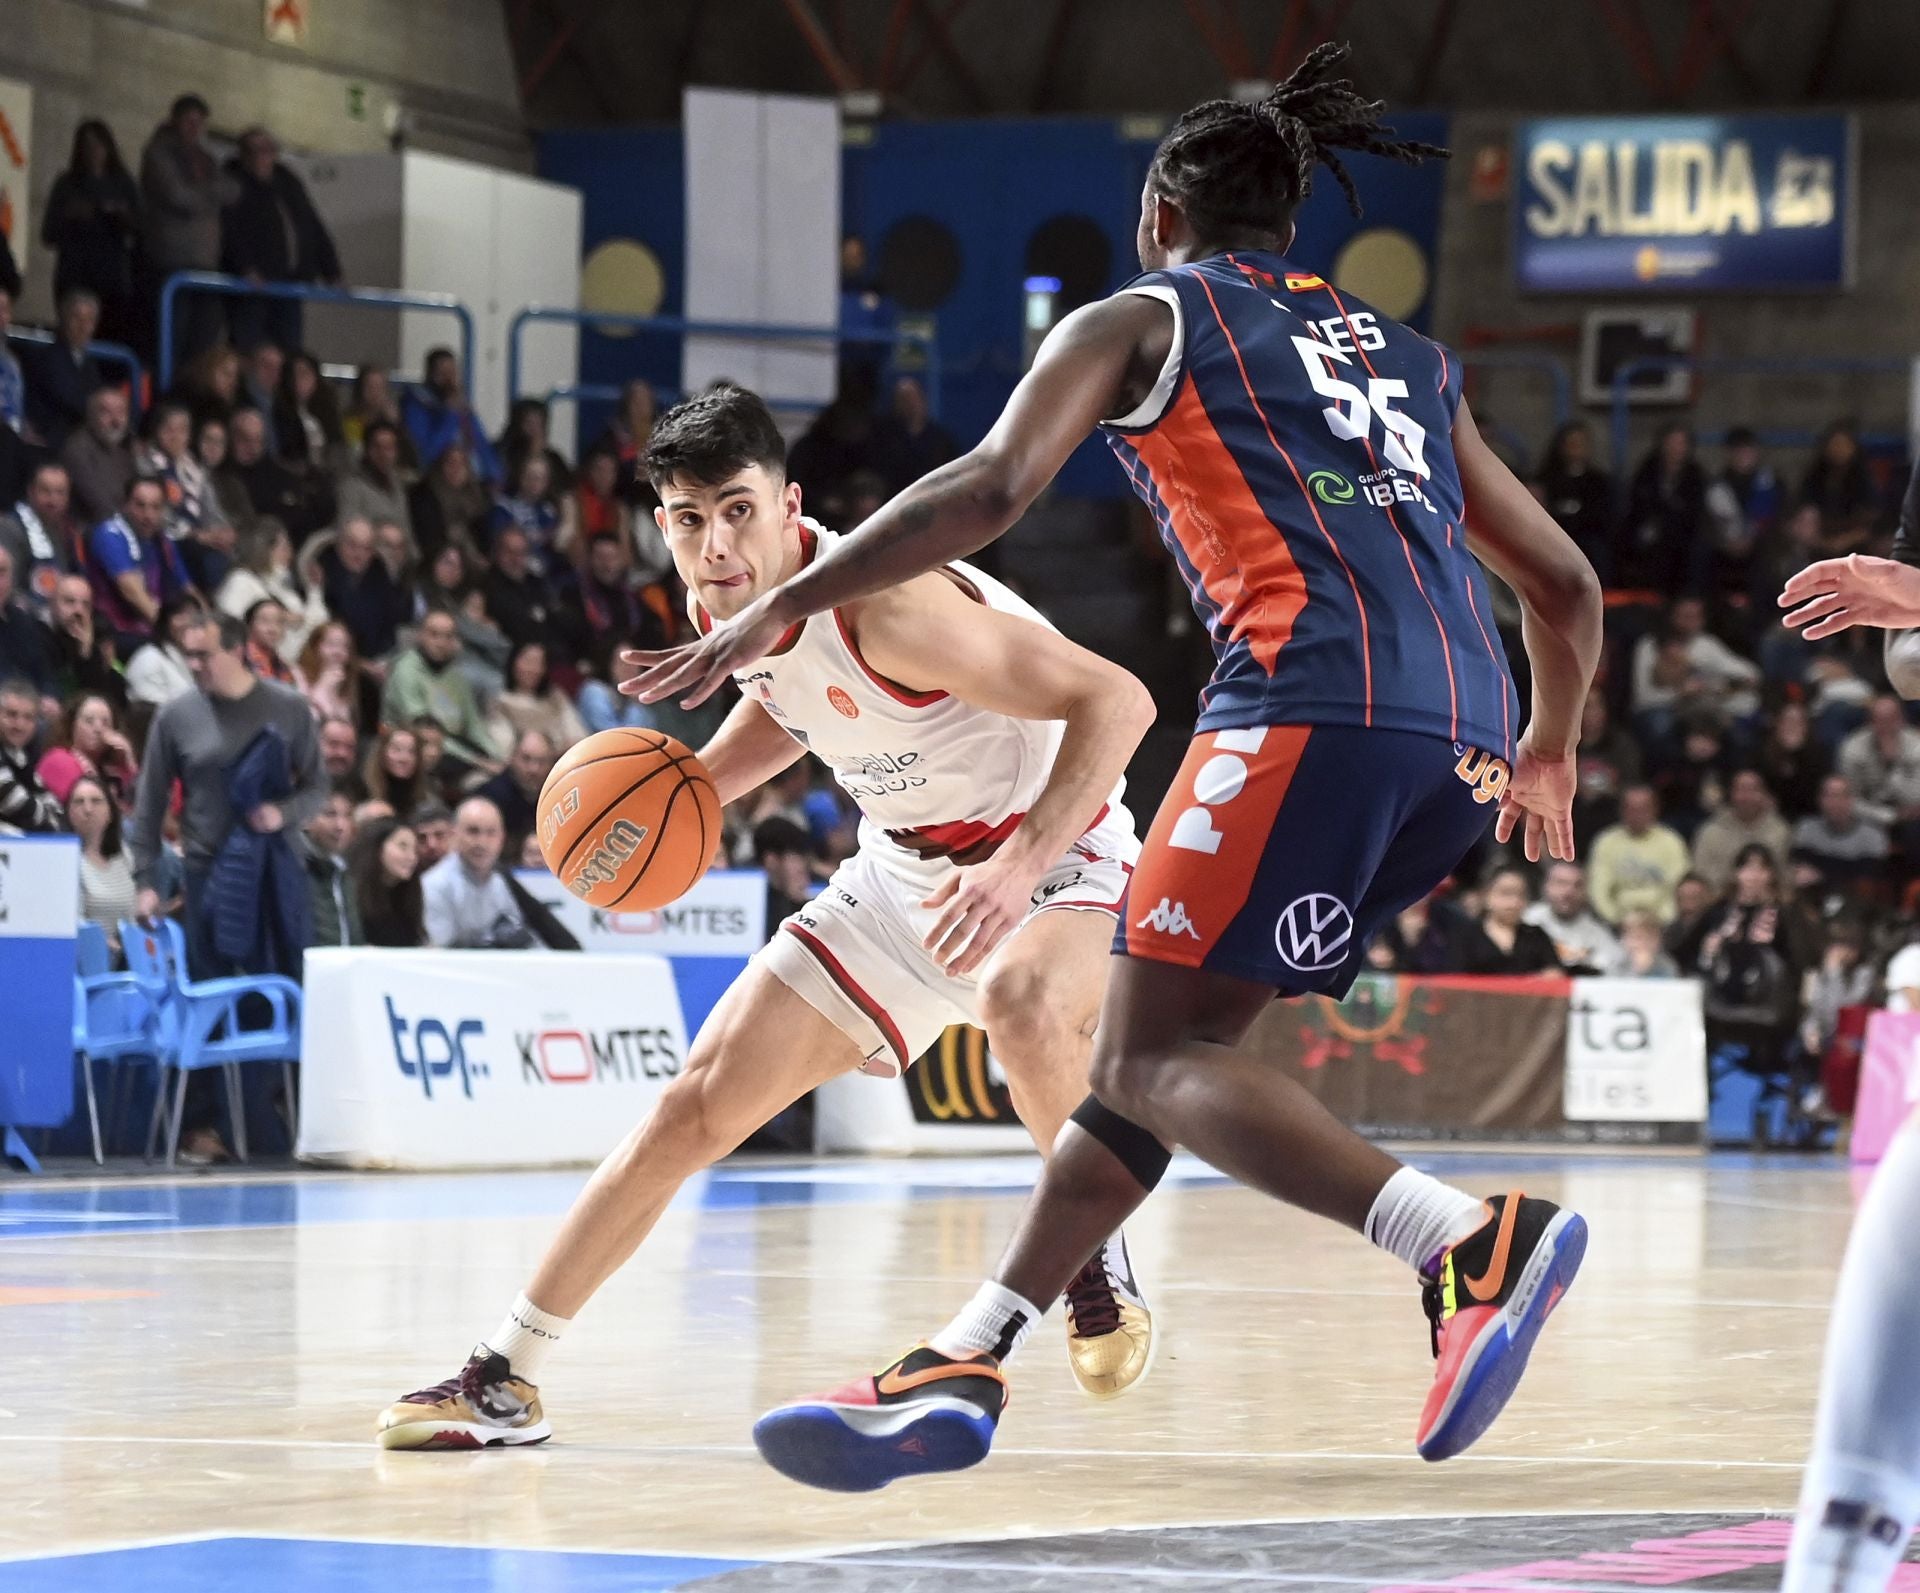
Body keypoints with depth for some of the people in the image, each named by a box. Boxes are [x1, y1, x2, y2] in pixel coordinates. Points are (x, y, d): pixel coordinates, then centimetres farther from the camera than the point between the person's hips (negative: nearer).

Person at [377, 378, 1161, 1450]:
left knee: (1023, 1006, -42)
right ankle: (505, 1380, 11)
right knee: (699, 1109, 2)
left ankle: (1099, 1258, -15)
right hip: (906, 868, 7)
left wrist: (1019, 867, -46)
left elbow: (1116, 700, -36)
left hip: (1051, 848, -7)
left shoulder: (886, 604, -33)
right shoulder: (723, 607, -9)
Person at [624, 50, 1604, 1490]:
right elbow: (1566, 583, 32)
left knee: (1154, 1058, -9)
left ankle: (1473, 1243, -29)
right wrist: (1551, 754, 48)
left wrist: (779, 610, 3)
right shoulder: (1407, 357, 32)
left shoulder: (1139, 320, 15)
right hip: (1464, 736, 7)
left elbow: (986, 492, -1)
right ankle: (962, 1369, 12)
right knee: (1162, 1038, 13)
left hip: (1317, 697, -7)